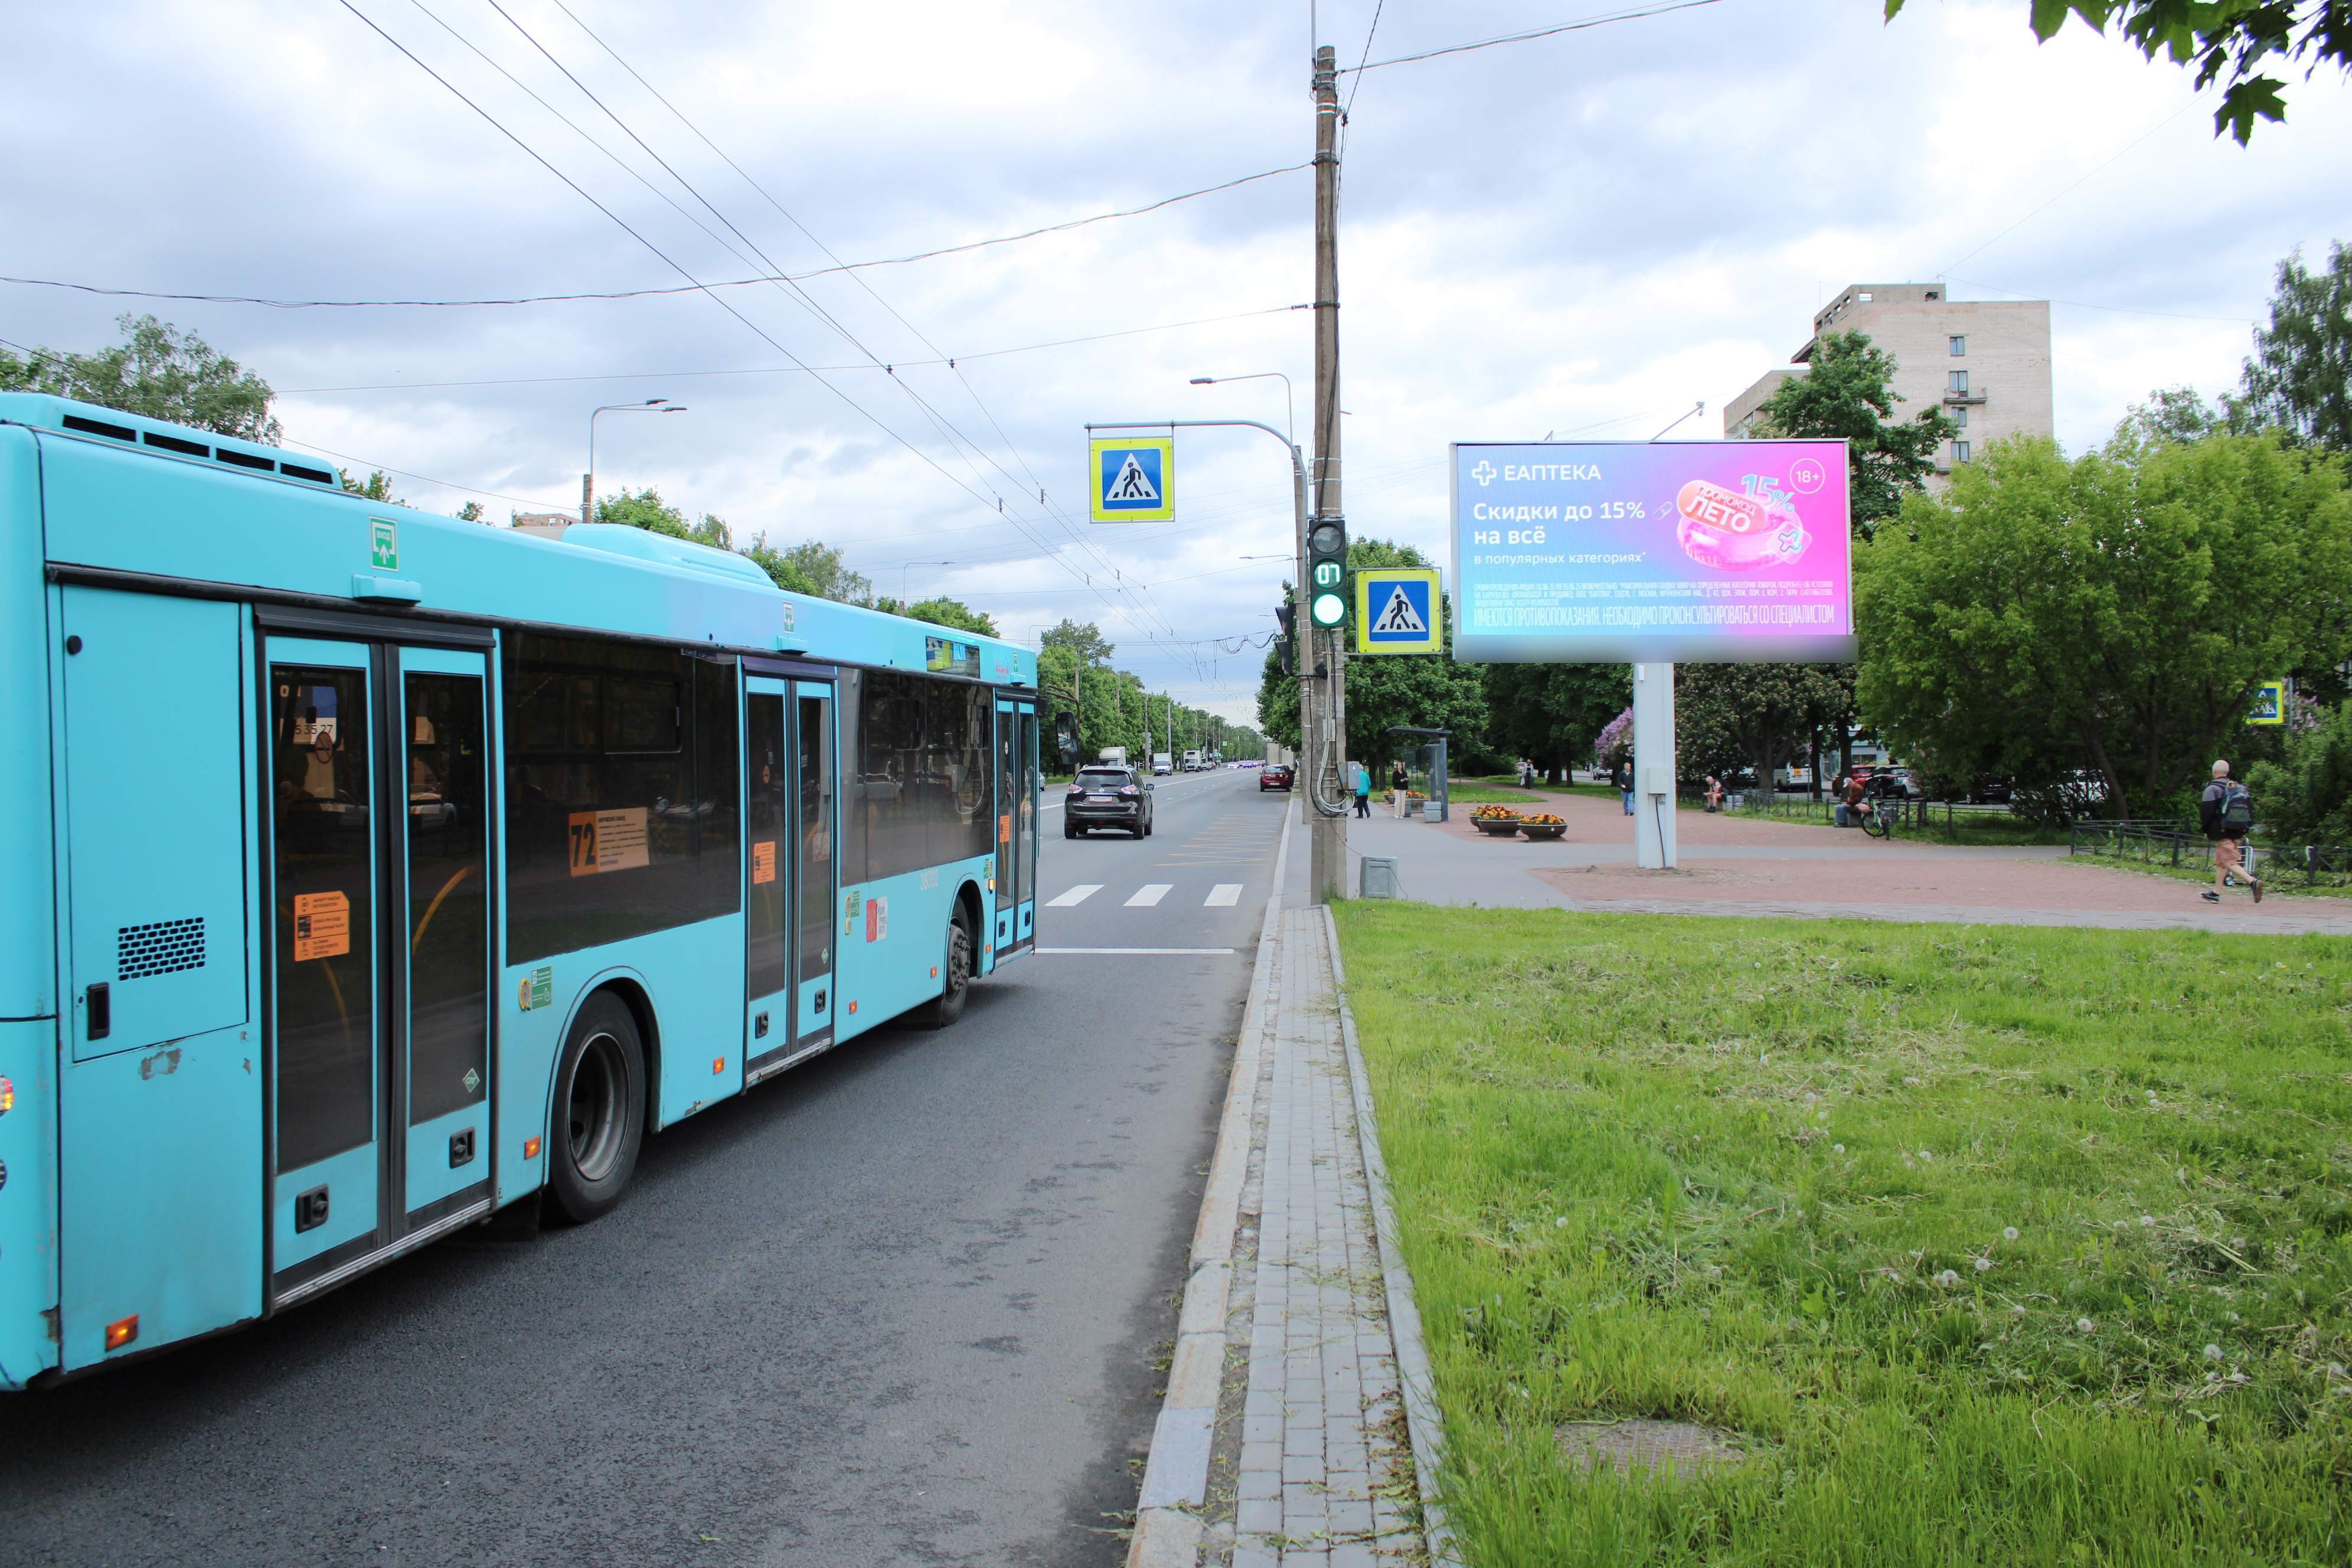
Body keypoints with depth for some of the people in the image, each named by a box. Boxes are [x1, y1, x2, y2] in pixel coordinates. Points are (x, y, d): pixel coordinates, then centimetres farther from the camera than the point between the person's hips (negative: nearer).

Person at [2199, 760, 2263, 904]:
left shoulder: (2213, 789, -8)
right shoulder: (2241, 788, 13)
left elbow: (2206, 812, -10)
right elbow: (2250, 809, 13)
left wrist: (2207, 831, 2)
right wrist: (2246, 829, 16)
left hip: (2222, 833, -7)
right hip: (2238, 833, 7)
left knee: (2230, 863, -11)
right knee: (2221, 861, 18)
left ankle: (2253, 881, -31)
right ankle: (2216, 892, 22)